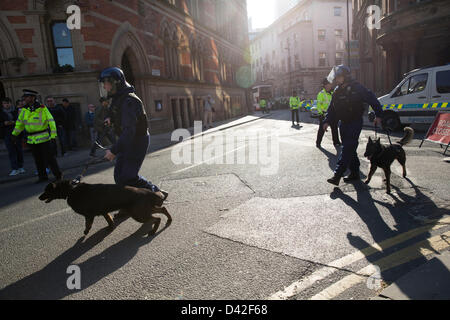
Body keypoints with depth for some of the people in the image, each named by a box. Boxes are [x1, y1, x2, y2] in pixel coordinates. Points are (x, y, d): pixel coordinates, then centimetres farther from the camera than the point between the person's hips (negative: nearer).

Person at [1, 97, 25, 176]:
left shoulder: (16, 111, 4)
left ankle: (20, 167, 17)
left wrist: (14, 122, -15)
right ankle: (14, 169, -2)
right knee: (11, 152, -3)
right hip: (7, 135, 0)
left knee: (19, 150, 5)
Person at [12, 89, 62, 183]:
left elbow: (51, 121, -10)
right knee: (38, 159, 10)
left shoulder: (43, 109, -9)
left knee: (49, 157, -4)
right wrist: (14, 134, 18)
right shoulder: (24, 110, 7)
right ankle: (43, 177, 20)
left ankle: (58, 175, 7)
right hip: (31, 139, 5)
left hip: (43, 138, -5)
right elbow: (19, 123, 19)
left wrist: (53, 135, -17)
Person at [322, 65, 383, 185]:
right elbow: (332, 108, 14)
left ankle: (337, 175, -19)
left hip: (355, 123, -7)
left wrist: (378, 115, -7)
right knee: (350, 149, 11)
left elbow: (372, 99, -5)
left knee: (347, 148, -14)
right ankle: (355, 173, 21)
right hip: (343, 123, 7)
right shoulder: (337, 91, 11)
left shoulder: (357, 88, -9)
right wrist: (327, 121, 3)